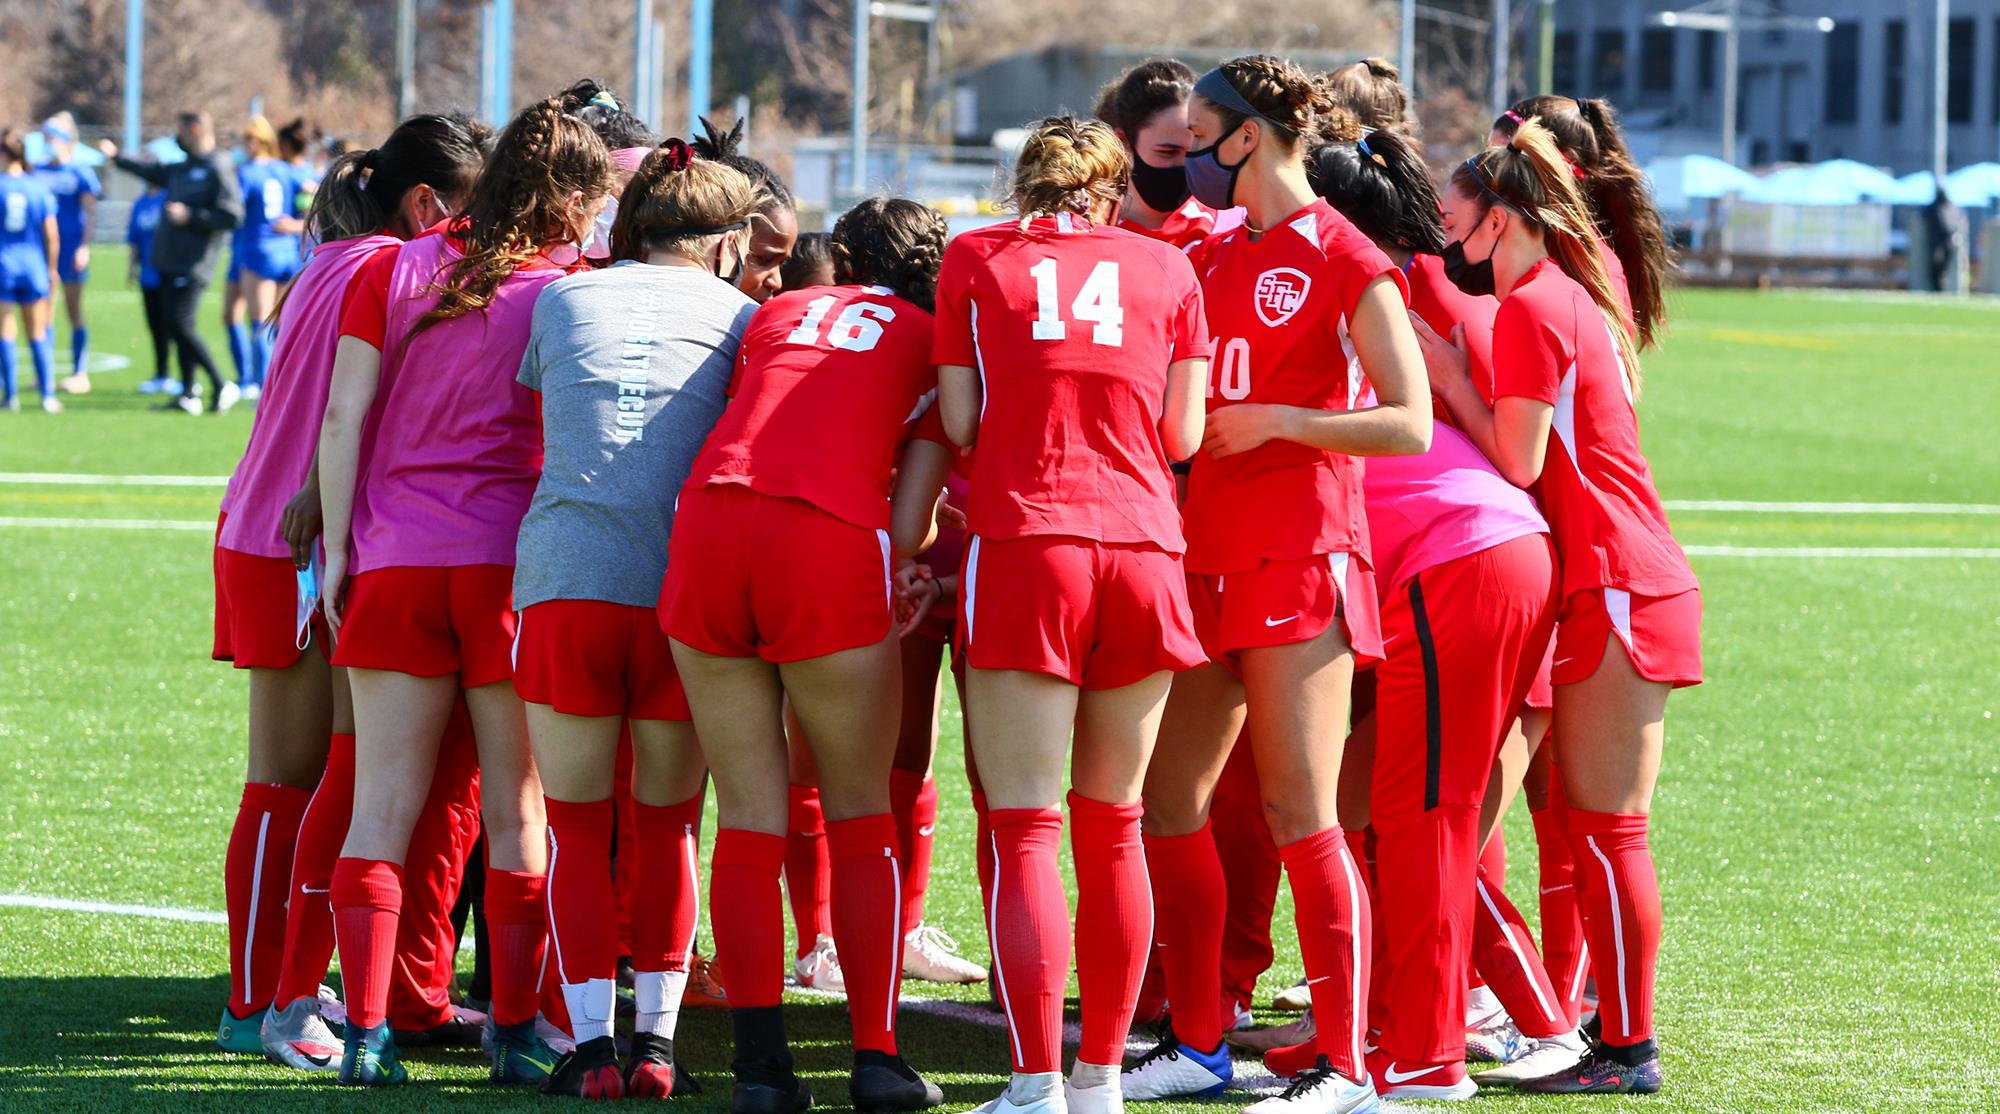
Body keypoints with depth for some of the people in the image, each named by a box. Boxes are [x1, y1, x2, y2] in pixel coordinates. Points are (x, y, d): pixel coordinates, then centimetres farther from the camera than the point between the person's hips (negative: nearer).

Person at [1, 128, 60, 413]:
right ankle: (48, 396, 6)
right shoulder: (40, 187, 0)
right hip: (34, 266, 2)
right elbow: (52, 235, 0)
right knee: (38, 336, 9)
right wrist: (52, 268, 11)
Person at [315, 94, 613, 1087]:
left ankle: (367, 1032, 0)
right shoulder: (569, 289, -1)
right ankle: (517, 1032, 7)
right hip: (513, 561, -2)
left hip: (394, 560, 2)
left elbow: (343, 420, 3)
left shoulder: (393, 272, 6)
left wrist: (339, 552, 6)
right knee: (517, 811, 6)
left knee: (382, 806, 4)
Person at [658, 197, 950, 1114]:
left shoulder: (778, 314, 27)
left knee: (748, 817, 7)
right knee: (859, 812, 11)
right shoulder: (929, 338, 20)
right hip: (834, 539, -2)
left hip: (707, 522, 2)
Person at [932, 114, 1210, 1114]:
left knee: (1025, 827, -3)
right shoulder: (1166, 269, 13)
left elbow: (958, 421, 4)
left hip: (1025, 543, -2)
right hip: (1142, 546, 2)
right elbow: (1184, 435, 9)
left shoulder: (975, 258, 9)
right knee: (1113, 827, 12)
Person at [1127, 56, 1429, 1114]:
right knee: (1168, 801, 7)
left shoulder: (1342, 256, -6)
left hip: (1300, 557, -8)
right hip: (1207, 553, 8)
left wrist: (1279, 420, -15)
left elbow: (1410, 424, -11)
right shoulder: (1211, 258, 16)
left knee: (1299, 810, -9)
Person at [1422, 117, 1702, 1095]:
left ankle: (1628, 1048, -5)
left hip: (1613, 590, -10)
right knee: (1600, 825, 11)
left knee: (1606, 828, -7)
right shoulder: (1575, 295, 17)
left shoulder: (1529, 310, -12)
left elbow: (1519, 462, -15)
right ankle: (1616, 1028, 14)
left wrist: (1447, 374, -8)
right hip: (1636, 580, 10)